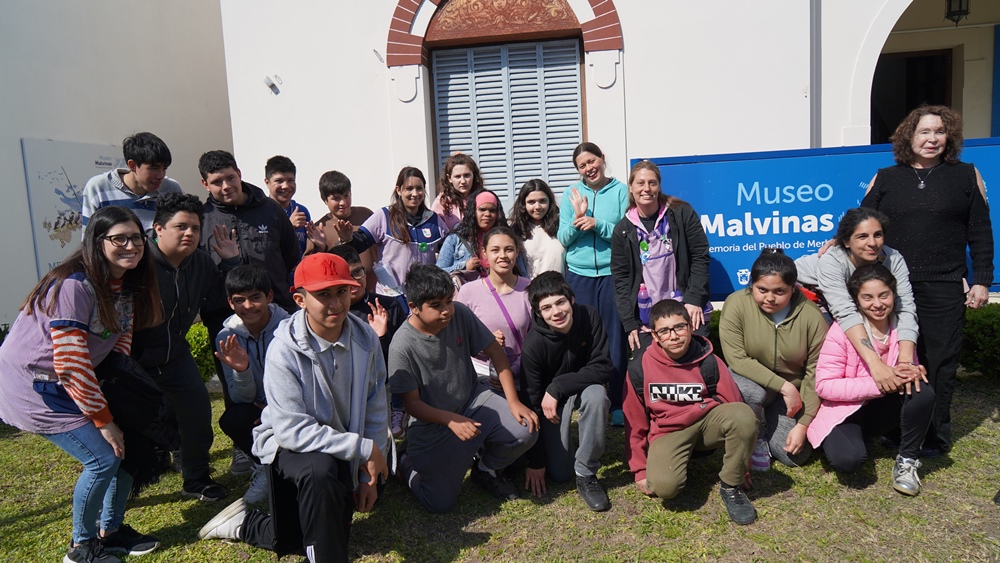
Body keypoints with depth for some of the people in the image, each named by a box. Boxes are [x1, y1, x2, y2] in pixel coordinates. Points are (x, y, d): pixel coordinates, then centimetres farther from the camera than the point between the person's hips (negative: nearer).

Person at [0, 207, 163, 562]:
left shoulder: (127, 286, 0)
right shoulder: (74, 286, -26)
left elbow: (121, 347, 4)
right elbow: (72, 364, -26)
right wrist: (103, 420, -18)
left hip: (77, 383, 8)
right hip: (32, 384, -8)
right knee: (104, 457, -12)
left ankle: (110, 530, 22)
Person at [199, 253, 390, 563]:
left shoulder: (365, 339, -12)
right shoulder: (284, 350, -26)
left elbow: (376, 409, -3)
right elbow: (292, 429, -29)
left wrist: (370, 474, -3)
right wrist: (363, 448, -29)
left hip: (343, 446, 6)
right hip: (290, 443, -6)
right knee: (320, 470, -38)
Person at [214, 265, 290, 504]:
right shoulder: (227, 337, -9)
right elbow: (242, 399, -11)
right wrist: (241, 370, -32)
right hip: (257, 407, 2)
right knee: (231, 420, -28)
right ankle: (265, 467, 1)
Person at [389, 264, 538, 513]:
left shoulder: (460, 314, -13)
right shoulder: (403, 346, -23)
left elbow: (495, 351, -3)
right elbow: (412, 403, -16)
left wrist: (513, 401, -10)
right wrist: (452, 421, -32)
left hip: (474, 400, 4)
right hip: (432, 423, -3)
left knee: (525, 430, -20)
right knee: (439, 504, -7)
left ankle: (486, 469, 12)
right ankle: (408, 464, 26)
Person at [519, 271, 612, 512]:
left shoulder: (589, 317, -22)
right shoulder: (534, 344, -26)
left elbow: (603, 368, -21)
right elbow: (531, 403, -20)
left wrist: (557, 387, -32)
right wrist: (535, 462, -17)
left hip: (583, 385, 1)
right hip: (550, 398, -1)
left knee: (596, 394, -35)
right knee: (560, 474, -8)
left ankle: (586, 474, -19)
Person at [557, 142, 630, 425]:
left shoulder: (620, 191, 3)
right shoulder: (571, 193, 9)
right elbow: (564, 239, 6)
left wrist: (597, 224, -14)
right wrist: (577, 219, -12)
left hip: (612, 274, -2)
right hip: (579, 275, 2)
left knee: (615, 340, 0)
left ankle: (617, 405, 9)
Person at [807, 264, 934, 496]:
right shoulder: (842, 330, -20)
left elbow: (910, 370, 6)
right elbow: (825, 385, -22)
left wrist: (912, 373, -20)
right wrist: (879, 384, -31)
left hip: (883, 409, 5)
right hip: (844, 411, -5)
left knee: (923, 392, -24)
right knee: (848, 459, -33)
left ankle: (907, 460, -4)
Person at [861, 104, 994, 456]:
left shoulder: (966, 176, 8)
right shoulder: (885, 179, 10)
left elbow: (980, 233, 7)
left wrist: (982, 281, 1)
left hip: (945, 289, -1)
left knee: (940, 361, 4)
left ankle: (936, 436, 17)